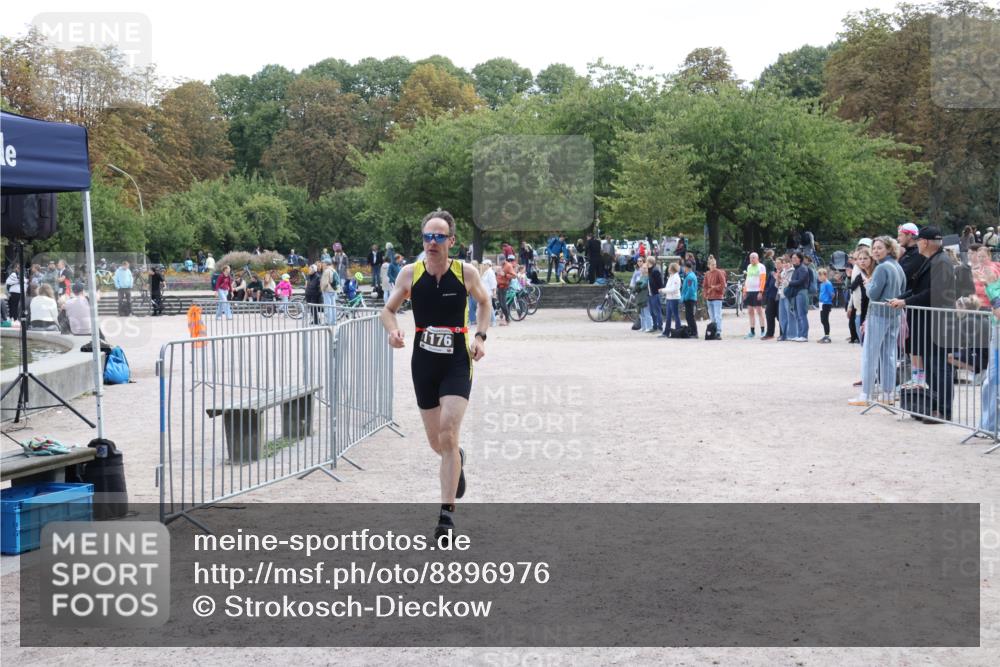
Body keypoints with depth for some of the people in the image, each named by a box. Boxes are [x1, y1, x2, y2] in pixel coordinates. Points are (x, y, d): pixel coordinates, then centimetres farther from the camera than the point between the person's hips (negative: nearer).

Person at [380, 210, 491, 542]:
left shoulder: (466, 273, -5)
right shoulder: (410, 274, -3)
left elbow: (484, 302, 13)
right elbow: (388, 309, 9)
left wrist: (480, 336, -1)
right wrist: (393, 330, -13)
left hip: (458, 362, -2)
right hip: (423, 363, 3)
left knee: (448, 434, -16)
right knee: (437, 442, 12)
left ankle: (447, 513, -10)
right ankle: (458, 460, 50)